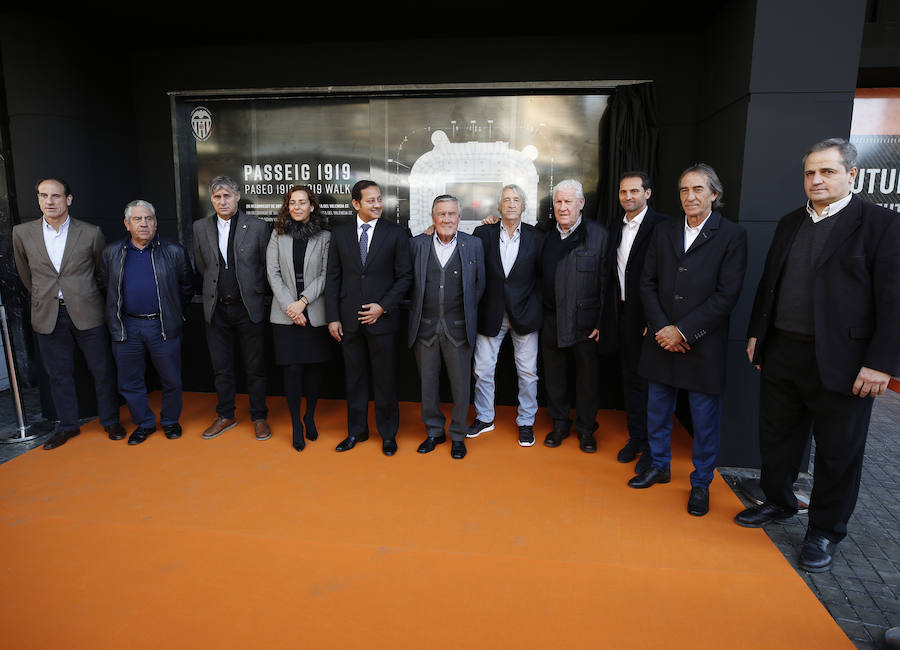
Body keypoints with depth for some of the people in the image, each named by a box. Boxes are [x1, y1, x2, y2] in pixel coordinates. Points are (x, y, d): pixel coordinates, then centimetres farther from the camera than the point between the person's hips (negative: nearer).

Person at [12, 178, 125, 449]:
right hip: (47, 316, 2)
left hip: (87, 313, -1)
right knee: (59, 375, 12)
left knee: (103, 371, 6)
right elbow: (26, 274, 15)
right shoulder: (22, 233, 1)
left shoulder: (91, 233, -4)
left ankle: (110, 421, 23)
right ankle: (67, 425, 28)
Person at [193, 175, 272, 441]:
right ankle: (225, 416, 28)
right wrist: (217, 287, 12)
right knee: (221, 368, 13)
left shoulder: (258, 226, -5)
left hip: (249, 307, -3)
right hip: (216, 309, 3)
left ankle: (259, 418, 19)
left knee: (255, 368, 5)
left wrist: (252, 291, 3)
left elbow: (267, 265, 1)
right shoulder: (200, 227, 5)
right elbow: (201, 266, 15)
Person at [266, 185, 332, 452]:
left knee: (316, 366, 5)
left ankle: (310, 416, 26)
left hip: (315, 313, 0)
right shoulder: (278, 235, 7)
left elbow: (325, 275, -2)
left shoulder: (324, 237, 3)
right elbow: (273, 273, 1)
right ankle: (296, 425, 11)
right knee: (293, 368, -2)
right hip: (285, 315, 0)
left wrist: (302, 301, -12)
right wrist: (289, 306, -9)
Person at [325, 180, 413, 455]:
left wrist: (383, 306, -11)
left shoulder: (396, 233, -1)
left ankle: (388, 433, 23)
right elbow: (332, 278, 6)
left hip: (382, 318, -2)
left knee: (385, 378, 6)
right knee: (355, 377, 13)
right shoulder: (340, 233, 5)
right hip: (348, 319, 2)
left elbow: (404, 276, -1)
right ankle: (356, 430, 28)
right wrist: (332, 317, 1)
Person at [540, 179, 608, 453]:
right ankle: (560, 424, 31)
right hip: (551, 324, 4)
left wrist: (601, 322, -11)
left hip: (586, 323, -4)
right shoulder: (547, 237, 8)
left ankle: (586, 428, 26)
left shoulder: (598, 235, -5)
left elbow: (606, 284, -8)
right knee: (554, 376, 13)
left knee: (588, 377, 8)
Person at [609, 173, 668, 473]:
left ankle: (651, 447, 17)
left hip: (647, 317, -7)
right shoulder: (616, 227, 12)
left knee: (649, 380, 2)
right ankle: (635, 438, 29)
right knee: (630, 377, 15)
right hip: (623, 314, 7)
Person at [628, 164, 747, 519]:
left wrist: (682, 330, -16)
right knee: (657, 410, 16)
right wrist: (661, 329, -8)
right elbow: (648, 283, 4)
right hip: (661, 339, 4)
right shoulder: (663, 231, 6)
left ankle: (701, 483, 26)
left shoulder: (732, 235, -6)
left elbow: (727, 295, -12)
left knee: (705, 419, 7)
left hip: (703, 344, -4)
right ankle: (658, 466, 36)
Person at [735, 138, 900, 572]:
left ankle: (825, 532, 26)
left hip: (841, 361, -5)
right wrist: (756, 334, 11)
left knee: (838, 451, 8)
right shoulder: (790, 224, 11)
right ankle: (778, 503, 38)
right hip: (782, 353, 6)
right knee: (777, 437, 17)